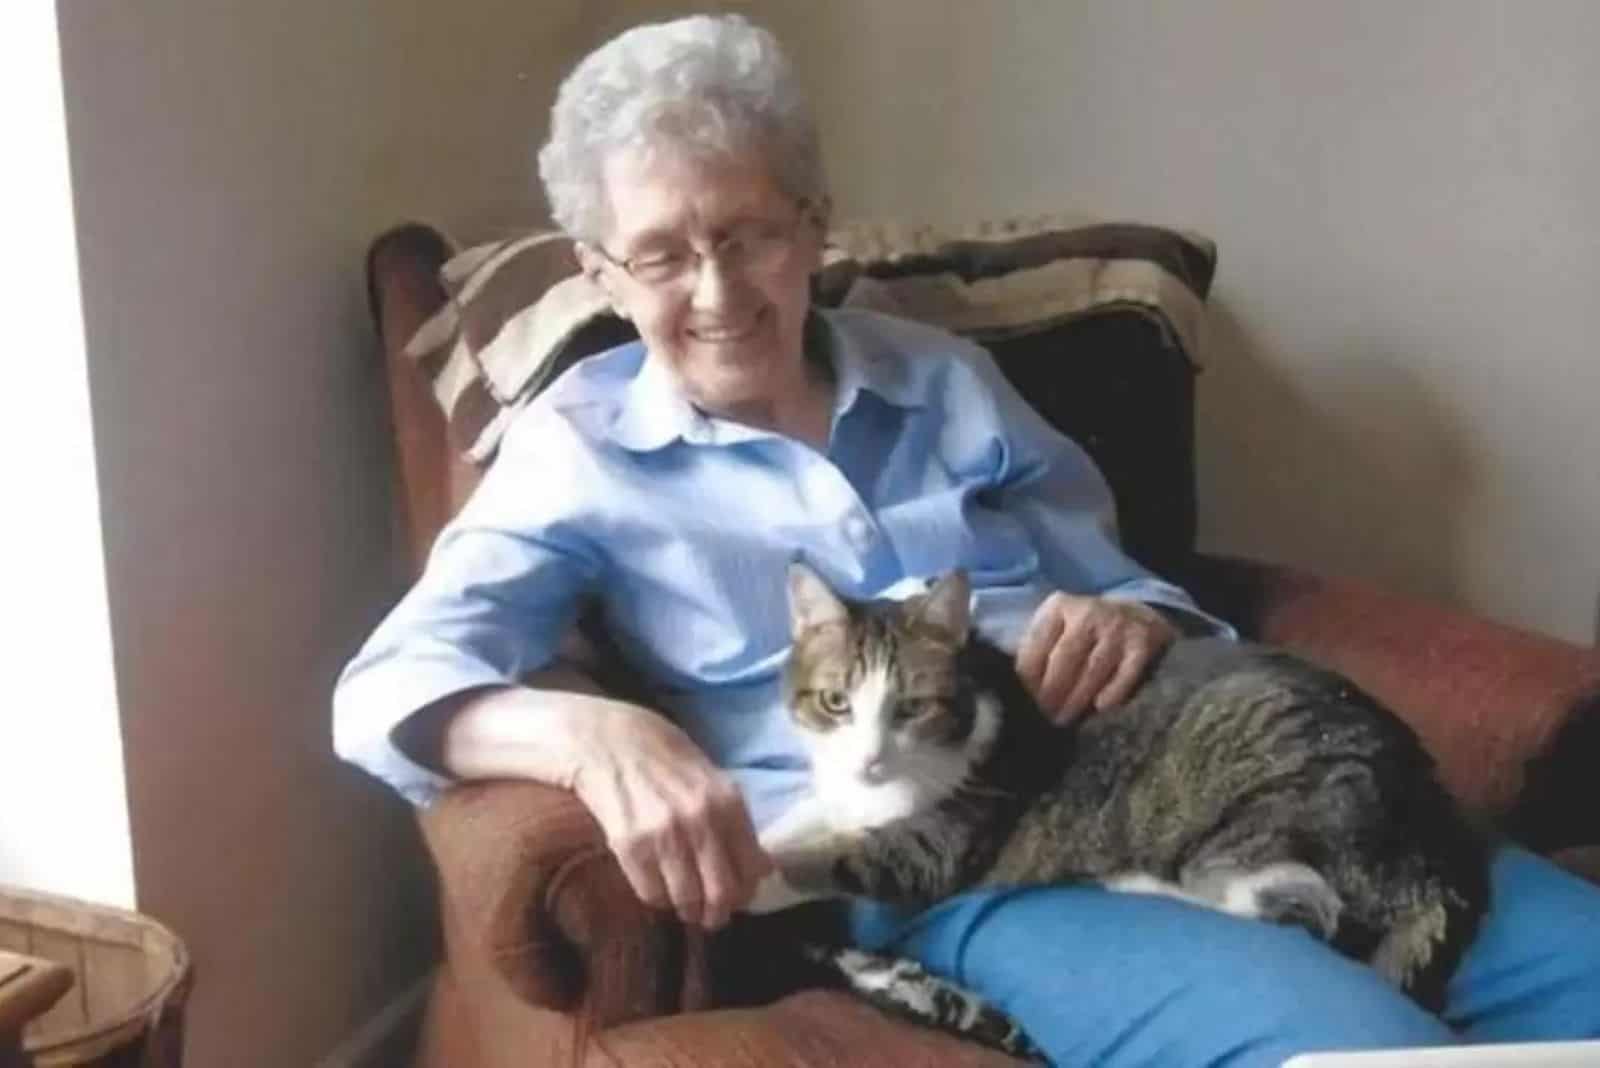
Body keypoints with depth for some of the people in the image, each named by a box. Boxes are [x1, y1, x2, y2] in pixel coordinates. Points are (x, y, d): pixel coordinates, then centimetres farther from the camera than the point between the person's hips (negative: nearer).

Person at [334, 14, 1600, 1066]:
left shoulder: (943, 378, 19)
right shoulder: (583, 443, 8)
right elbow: (388, 686, -4)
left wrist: (1133, 624, -6)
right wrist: (593, 733, -27)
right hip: (942, 867, -5)